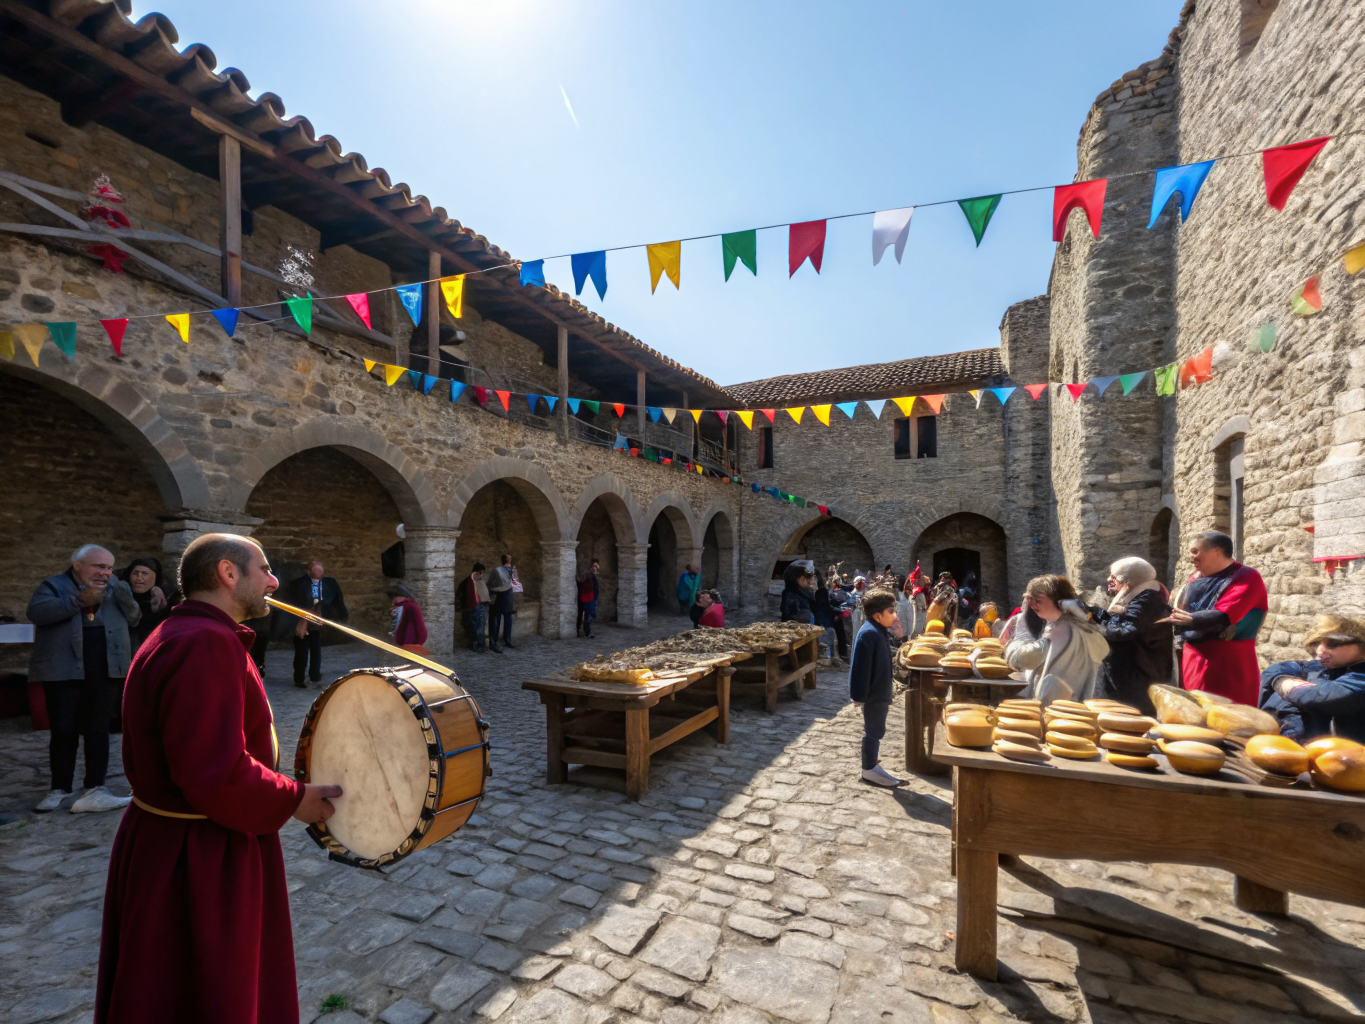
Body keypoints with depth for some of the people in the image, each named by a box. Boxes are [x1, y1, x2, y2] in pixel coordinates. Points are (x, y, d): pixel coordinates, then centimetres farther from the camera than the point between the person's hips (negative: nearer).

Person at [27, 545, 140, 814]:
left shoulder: (117, 588, 13)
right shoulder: (54, 585, 3)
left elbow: (134, 618, 4)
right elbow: (35, 612, -13)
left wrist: (118, 591, -10)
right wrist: (78, 601, -22)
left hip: (104, 669, 2)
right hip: (63, 668, -2)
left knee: (97, 728, 5)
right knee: (64, 730, 3)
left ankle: (95, 788, 9)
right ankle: (60, 789, 17)